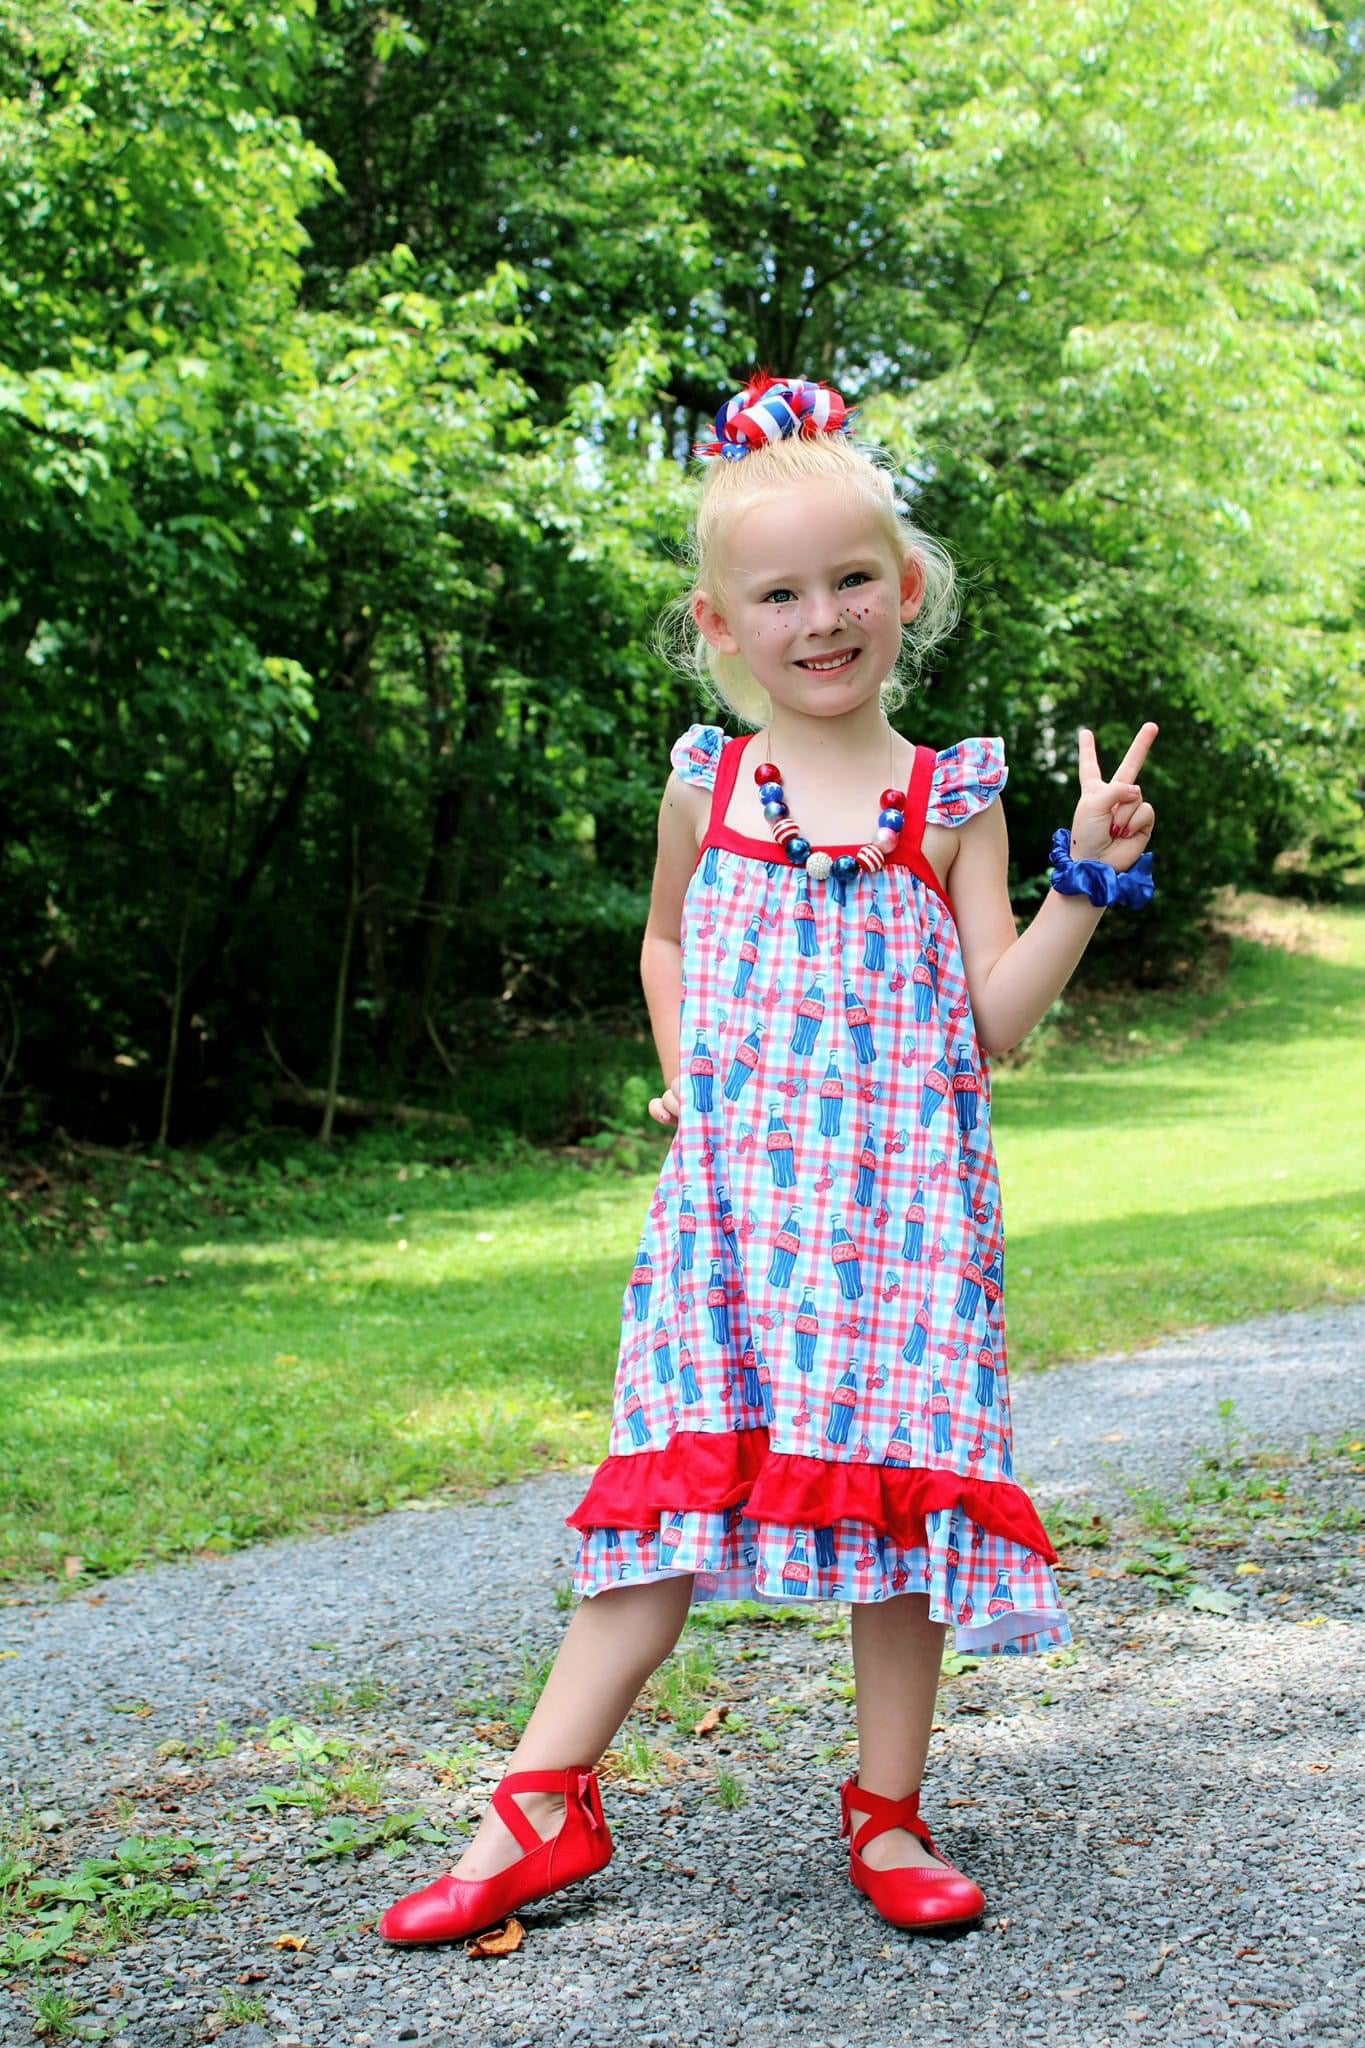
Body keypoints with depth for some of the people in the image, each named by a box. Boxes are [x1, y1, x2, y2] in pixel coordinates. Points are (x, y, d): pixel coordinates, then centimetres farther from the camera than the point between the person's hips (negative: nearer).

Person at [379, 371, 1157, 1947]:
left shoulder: (951, 802, 3)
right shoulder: (706, 784, 7)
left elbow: (997, 1017, -1)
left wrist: (1089, 875, -10)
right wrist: (687, 1076, 10)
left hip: (902, 1195, 0)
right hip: (734, 1185, 0)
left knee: (902, 1479, 1)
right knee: (676, 1475, -4)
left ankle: (887, 1814, 17)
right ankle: (542, 1804, 4)